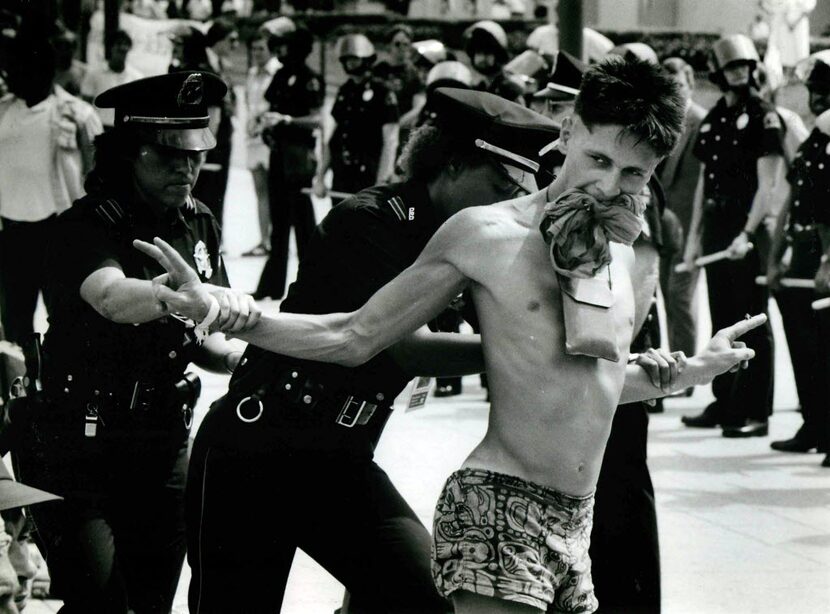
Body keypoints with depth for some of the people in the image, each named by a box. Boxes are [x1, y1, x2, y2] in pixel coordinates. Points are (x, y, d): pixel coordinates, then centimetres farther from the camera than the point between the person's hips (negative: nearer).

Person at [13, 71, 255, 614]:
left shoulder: (198, 226, 5)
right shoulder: (88, 227, -16)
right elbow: (113, 297, -38)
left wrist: (243, 359, -9)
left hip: (163, 449, 6)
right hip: (78, 451, -6)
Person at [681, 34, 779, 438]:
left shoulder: (763, 117, -6)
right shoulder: (713, 119, 13)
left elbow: (766, 183, -11)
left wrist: (748, 233, -20)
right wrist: (694, 234, 14)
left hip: (748, 227, -7)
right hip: (716, 226, 7)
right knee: (721, 320, 12)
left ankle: (755, 412, -2)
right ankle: (725, 402, 20)